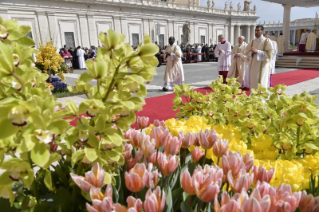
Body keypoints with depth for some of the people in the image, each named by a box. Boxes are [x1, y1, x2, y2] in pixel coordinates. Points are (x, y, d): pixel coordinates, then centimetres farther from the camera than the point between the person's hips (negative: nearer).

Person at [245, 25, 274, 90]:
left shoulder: (267, 41, -2)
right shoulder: (252, 42, 12)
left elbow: (270, 53, -9)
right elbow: (247, 52, 12)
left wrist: (257, 51, -16)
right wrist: (251, 52, -11)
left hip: (263, 66, -5)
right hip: (253, 66, 5)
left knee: (261, 84, -9)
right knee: (253, 83, 4)